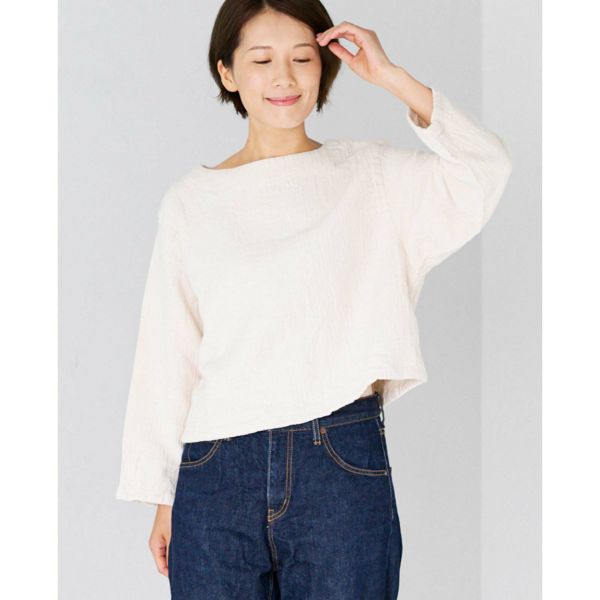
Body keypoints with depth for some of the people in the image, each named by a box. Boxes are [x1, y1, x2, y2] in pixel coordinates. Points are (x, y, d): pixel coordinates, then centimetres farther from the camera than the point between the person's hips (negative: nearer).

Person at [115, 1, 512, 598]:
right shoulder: (189, 202, 9)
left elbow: (485, 170, -11)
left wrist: (391, 76, -9)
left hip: (343, 465, -1)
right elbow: (167, 356, 10)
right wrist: (162, 499, 9)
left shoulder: (367, 175, 7)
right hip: (216, 472, 1)